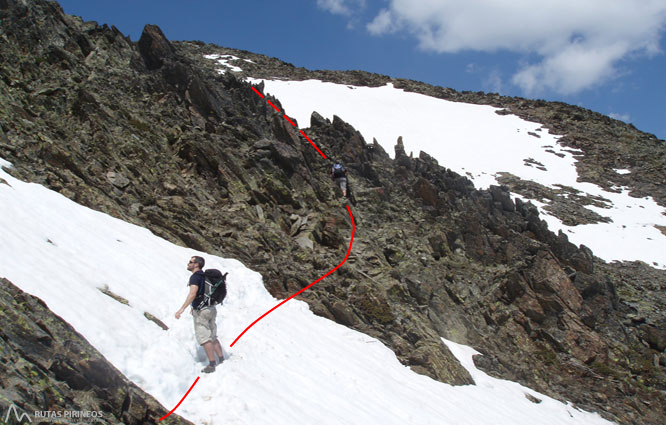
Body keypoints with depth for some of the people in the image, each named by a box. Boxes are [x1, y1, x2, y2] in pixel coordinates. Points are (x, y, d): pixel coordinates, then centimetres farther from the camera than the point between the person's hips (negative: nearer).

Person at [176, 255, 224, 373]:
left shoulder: (195, 277, -14)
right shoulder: (204, 276, 14)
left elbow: (192, 294, -28)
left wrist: (182, 309, -32)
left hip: (201, 311, -9)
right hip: (210, 309, 9)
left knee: (204, 339, -4)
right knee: (213, 337, 15)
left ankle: (212, 364, -3)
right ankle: (221, 360, 18)